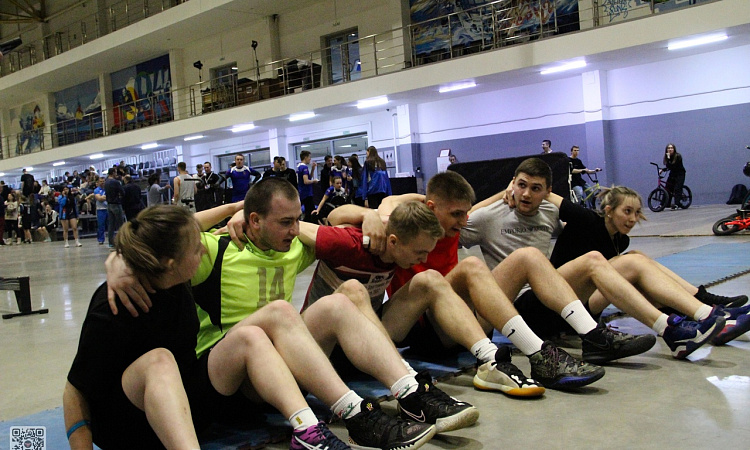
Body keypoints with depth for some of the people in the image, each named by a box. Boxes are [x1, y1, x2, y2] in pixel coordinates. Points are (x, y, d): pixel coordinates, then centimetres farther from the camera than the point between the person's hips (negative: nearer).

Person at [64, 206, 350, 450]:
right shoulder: (111, 310, -24)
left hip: (184, 402, 7)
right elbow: (76, 392, -17)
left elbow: (186, 229, 19)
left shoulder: (175, 279, -5)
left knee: (249, 336, -16)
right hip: (125, 425, -6)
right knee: (159, 361, -39)